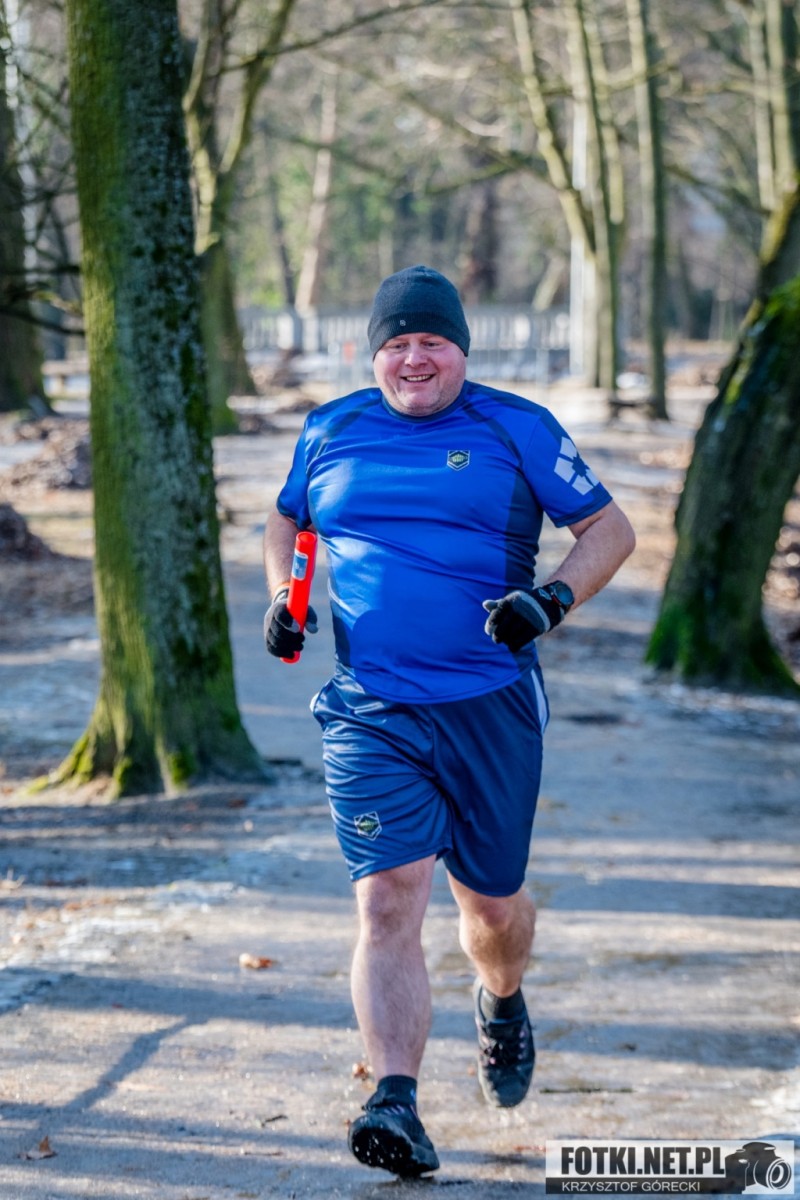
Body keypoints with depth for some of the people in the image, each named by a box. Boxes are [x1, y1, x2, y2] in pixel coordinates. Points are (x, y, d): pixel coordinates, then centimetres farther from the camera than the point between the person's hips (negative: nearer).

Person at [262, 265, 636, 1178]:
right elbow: (285, 520, 28)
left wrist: (551, 600, -12)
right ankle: (396, 1107, -17)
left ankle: (502, 1006, 45)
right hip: (369, 715, 1)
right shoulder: (330, 433, 10)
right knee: (387, 901, -13)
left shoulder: (518, 430, 3)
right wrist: (280, 597, 8)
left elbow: (610, 529, 6)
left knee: (492, 905, 11)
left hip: (490, 709, -1)